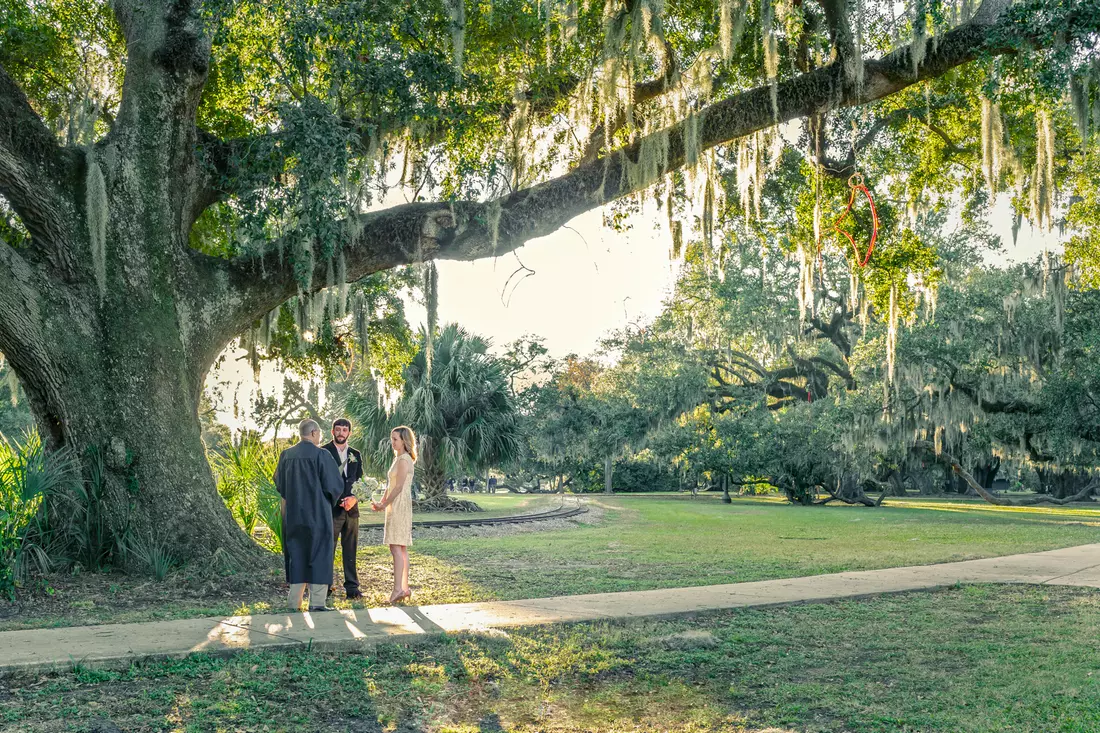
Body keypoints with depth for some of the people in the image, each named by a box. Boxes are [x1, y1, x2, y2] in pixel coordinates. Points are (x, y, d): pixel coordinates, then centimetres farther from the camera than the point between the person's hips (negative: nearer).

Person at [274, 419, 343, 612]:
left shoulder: (286, 455, 4)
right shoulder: (321, 455, -11)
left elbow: (279, 484, 16)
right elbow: (335, 485, -10)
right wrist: (330, 499, 11)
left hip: (293, 514, 5)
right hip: (317, 514, -5)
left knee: (296, 555, 12)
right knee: (319, 555, 1)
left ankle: (294, 601, 12)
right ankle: (317, 602, -2)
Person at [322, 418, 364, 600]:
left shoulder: (355, 455, 15)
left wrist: (354, 498, -7)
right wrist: (339, 501, -10)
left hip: (351, 508, 5)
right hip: (331, 509, -5)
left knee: (351, 550, 8)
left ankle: (352, 587, 12)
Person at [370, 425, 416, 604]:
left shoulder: (404, 460, -13)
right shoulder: (399, 458, 17)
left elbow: (398, 487, -17)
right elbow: (390, 485, 19)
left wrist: (384, 505, -11)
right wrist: (381, 502, 8)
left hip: (399, 506, -10)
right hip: (396, 506, 10)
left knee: (396, 548, -14)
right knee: (401, 549, 10)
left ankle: (398, 589, -17)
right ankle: (405, 588, 13)